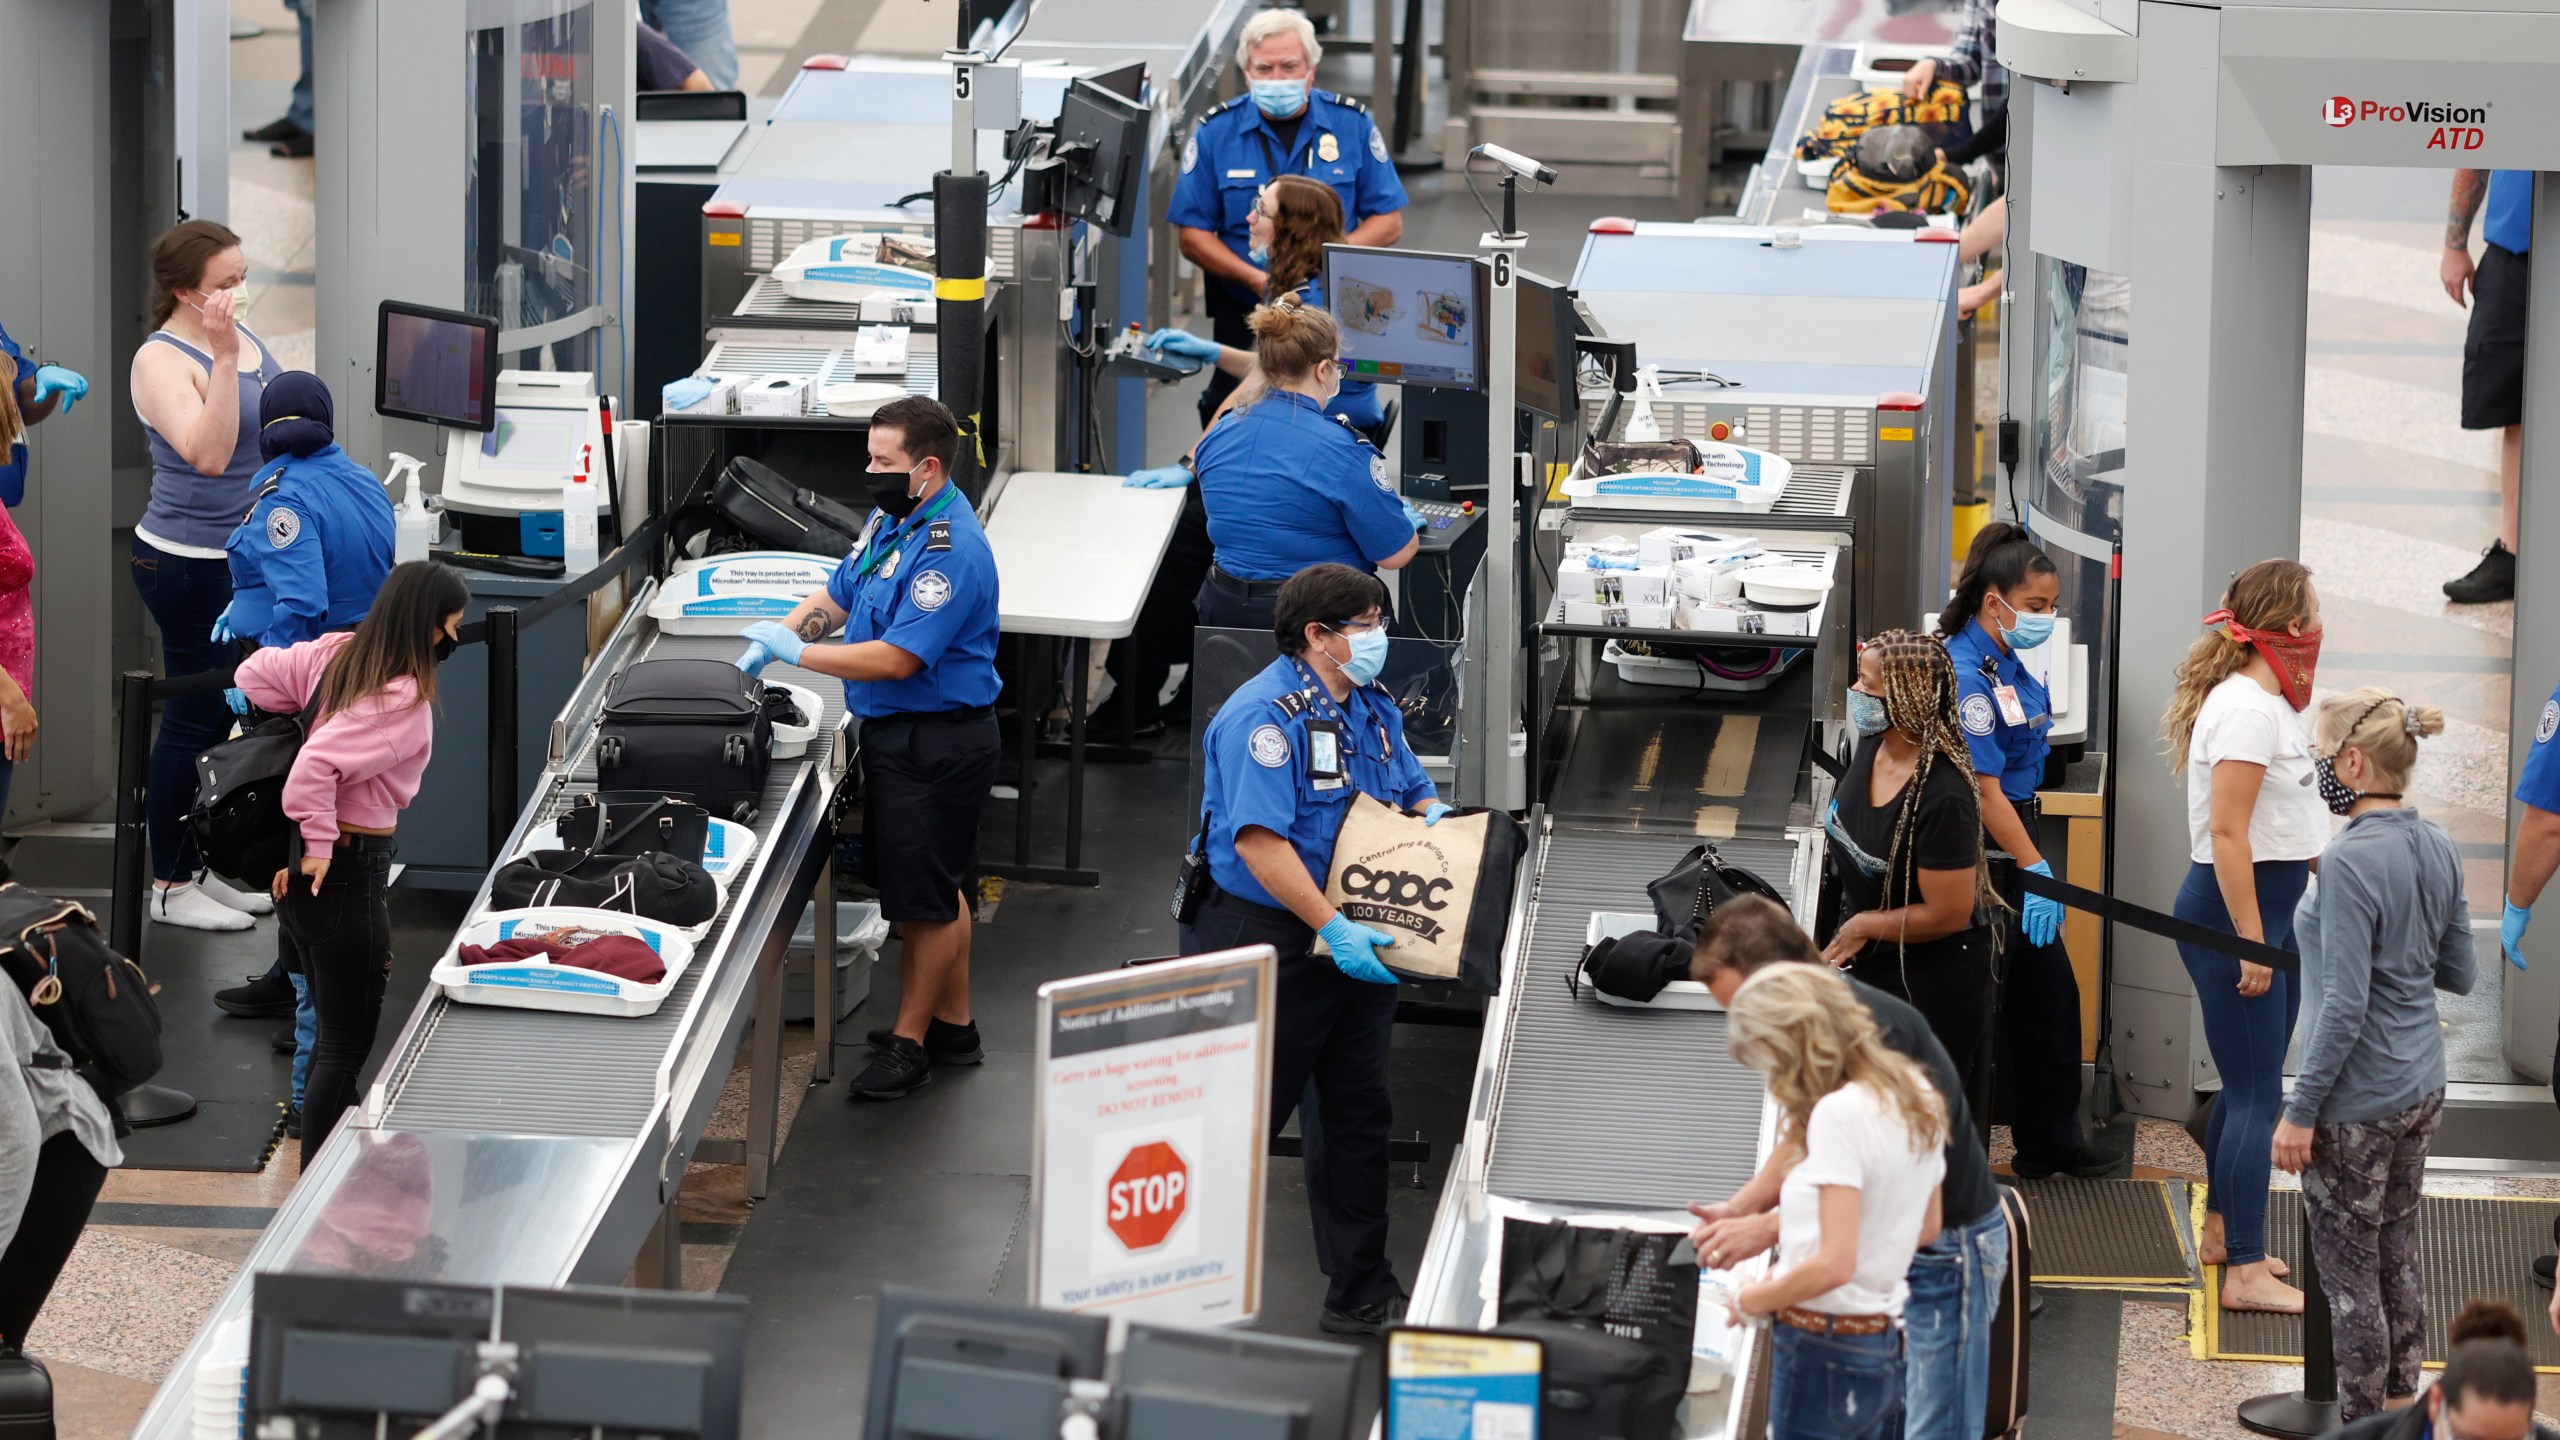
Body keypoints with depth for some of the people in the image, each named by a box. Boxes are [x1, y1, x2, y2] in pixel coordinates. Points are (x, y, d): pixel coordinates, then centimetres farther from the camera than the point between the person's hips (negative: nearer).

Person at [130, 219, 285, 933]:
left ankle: (202, 865, 26)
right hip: (190, 565, -9)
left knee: (226, 714, 15)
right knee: (194, 720, -1)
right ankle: (170, 886, 9)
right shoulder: (163, 360, -19)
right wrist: (223, 357, -38)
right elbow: (209, 453, -33)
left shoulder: (241, 333, 7)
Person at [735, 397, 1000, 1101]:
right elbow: (836, 598, 18)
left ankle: (910, 1042, 9)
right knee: (937, 888, 19)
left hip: (937, 744, -10)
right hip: (897, 732, 10)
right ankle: (953, 1025, 30)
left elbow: (896, 659, -26)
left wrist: (796, 651, -19)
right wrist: (777, 636, 0)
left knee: (927, 897, 0)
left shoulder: (949, 552, -24)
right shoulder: (892, 520, 7)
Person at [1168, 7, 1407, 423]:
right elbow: (1193, 236, 2)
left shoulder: (1352, 124, 4)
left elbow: (1388, 223, 5)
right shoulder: (1216, 132, 3)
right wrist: (1256, 279, -14)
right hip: (1244, 312, 0)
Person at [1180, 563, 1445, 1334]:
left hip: (1354, 941, 8)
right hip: (1267, 942, -8)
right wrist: (1332, 928, -30)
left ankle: (1361, 1294, 19)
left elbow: (1414, 791, 22)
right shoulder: (1265, 716, -19)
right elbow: (1258, 840, -26)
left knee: (1361, 1114, 11)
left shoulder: (1373, 707, 10)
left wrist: (1433, 818, -4)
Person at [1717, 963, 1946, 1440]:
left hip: (1825, 1350, -9)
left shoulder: (1839, 1112, -18)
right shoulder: (1915, 1097, 9)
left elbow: (1834, 1265, -23)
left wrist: (1751, 1301, -7)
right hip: (1885, 1343, 9)